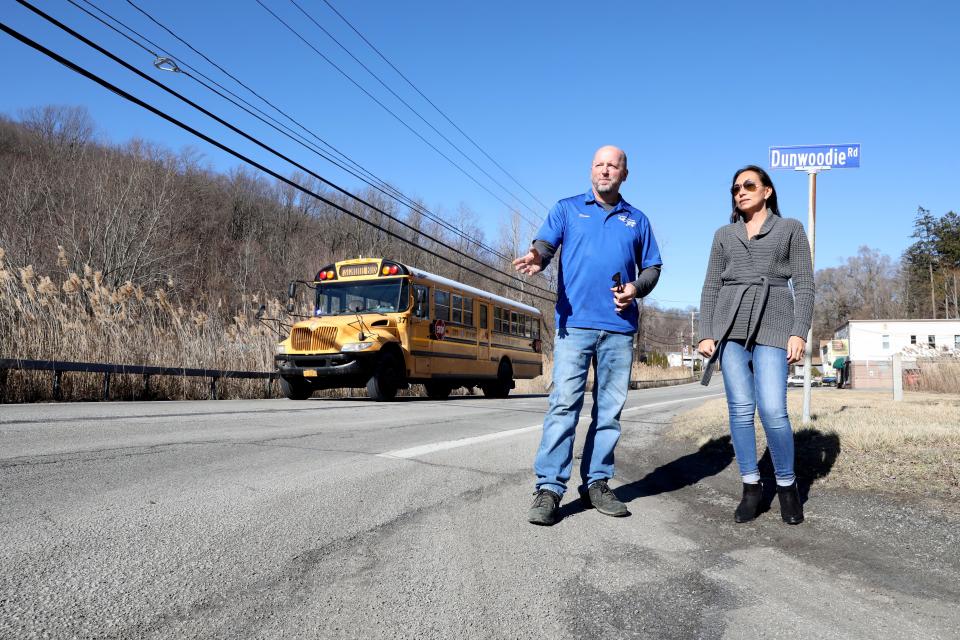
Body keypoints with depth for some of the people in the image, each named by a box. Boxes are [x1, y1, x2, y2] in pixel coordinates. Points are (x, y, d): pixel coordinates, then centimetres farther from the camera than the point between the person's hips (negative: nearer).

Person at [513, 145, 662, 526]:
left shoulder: (637, 219, 18)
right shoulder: (567, 209, 11)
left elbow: (652, 267, 19)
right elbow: (544, 243, -4)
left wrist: (637, 287, -4)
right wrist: (536, 258, -29)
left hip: (619, 327, 3)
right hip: (575, 323, -3)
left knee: (609, 408, 5)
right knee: (564, 404, -10)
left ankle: (596, 484, 15)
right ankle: (549, 489, -7)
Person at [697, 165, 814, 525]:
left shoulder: (791, 229, 11)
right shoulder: (724, 235, 17)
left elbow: (804, 285, 3)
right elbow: (711, 287, 12)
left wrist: (799, 332, -9)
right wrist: (706, 333, 1)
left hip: (772, 325, -2)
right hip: (730, 326, 3)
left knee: (772, 410, -12)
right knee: (740, 409, -2)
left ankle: (787, 486, 8)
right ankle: (751, 486, 10)